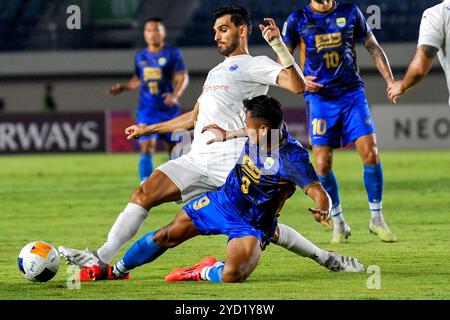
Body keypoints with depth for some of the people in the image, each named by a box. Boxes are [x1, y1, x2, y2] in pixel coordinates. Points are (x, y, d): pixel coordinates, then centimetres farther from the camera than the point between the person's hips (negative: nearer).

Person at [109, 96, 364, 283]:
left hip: (252, 225, -6)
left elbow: (319, 192, -41)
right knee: (167, 236, 9)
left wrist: (323, 209, -60)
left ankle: (206, 272, 3)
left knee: (232, 275, -31)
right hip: (223, 200, 6)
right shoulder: (259, 131, -12)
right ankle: (117, 270, 31)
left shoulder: (293, 158, -32)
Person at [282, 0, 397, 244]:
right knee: (322, 164, -7)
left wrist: (390, 81, 2)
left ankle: (377, 219, 4)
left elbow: (374, 48, 12)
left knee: (370, 153, -12)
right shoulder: (297, 20, 2)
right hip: (319, 98, -1)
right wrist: (300, 80, -11)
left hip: (352, 93, 1)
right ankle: (338, 223, 12)